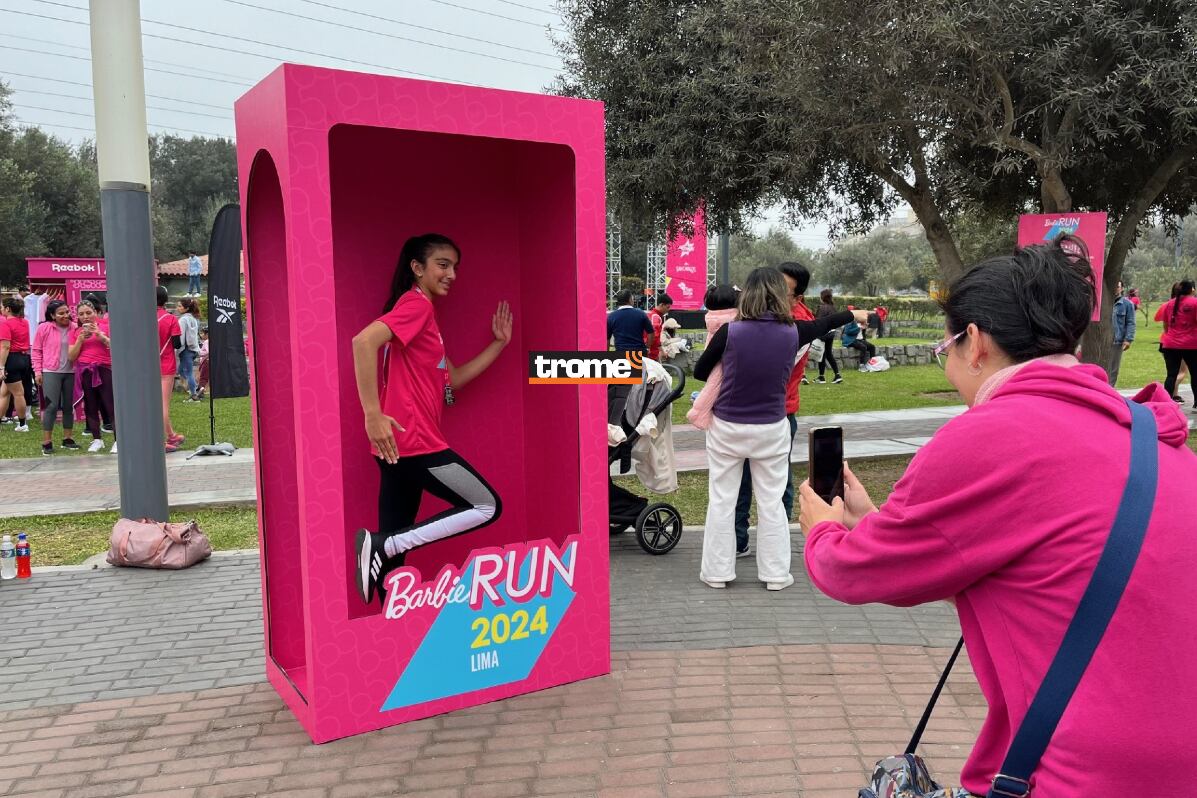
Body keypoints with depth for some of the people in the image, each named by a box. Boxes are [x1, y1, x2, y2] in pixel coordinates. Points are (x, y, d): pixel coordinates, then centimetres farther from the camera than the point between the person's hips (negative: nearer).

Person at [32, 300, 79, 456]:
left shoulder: (74, 328, 3)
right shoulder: (44, 328, -3)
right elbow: (36, 350, 2)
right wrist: (37, 371, -2)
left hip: (70, 372, 3)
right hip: (50, 372, -3)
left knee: (68, 406, 11)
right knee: (52, 406, -9)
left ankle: (67, 439, 21)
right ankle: (46, 443, -4)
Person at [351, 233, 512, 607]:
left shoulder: (426, 313, 21)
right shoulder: (415, 304, -9)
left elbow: (453, 380, 21)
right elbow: (364, 341, -26)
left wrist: (499, 344, 16)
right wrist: (373, 414, -29)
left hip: (404, 445, 9)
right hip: (411, 441, -9)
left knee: (395, 547, 11)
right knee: (487, 506, 1)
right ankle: (380, 544, -7)